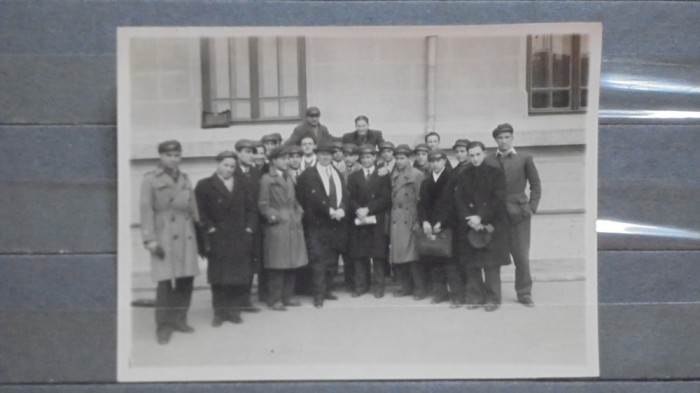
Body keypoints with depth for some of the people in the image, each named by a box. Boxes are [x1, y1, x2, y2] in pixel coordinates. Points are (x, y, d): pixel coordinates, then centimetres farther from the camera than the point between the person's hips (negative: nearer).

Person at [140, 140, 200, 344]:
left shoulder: (185, 179, 16)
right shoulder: (150, 179, 0)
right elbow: (146, 210, -6)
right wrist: (150, 239, -12)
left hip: (187, 236, 5)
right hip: (165, 237, -5)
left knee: (186, 280, 5)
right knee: (166, 282, -8)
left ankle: (179, 319, 20)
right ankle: (163, 327, 3)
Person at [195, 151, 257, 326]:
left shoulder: (242, 184, 13)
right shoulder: (205, 185, 2)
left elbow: (251, 208, 13)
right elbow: (200, 210, -3)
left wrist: (249, 227, 1)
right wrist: (210, 228, -11)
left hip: (241, 239, 3)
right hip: (217, 239, -3)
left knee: (240, 277, 2)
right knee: (219, 278, 1)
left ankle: (234, 310, 12)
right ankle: (219, 312, 9)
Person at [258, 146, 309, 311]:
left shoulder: (289, 178, 18)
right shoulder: (267, 179, -4)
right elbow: (263, 204, -7)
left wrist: (299, 212, 8)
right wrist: (275, 217, -15)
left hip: (293, 226, 7)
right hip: (277, 227, -7)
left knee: (292, 263, 9)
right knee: (277, 265, -4)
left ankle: (287, 297, 19)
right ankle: (275, 299, 4)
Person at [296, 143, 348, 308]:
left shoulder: (337, 174, 17)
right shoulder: (309, 174, -2)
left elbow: (344, 195, 10)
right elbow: (314, 197, -11)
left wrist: (341, 209, -9)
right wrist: (330, 211, -17)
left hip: (337, 223, 5)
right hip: (318, 223, -5)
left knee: (332, 260, 8)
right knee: (319, 260, -7)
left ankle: (326, 290, 20)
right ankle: (319, 295, -3)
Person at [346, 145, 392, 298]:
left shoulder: (383, 176, 8)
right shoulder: (353, 177, 15)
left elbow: (385, 199, -3)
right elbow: (350, 198, 5)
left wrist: (368, 209, -13)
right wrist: (358, 210, -14)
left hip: (377, 221, -2)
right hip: (358, 221, 2)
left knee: (378, 255, -3)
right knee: (359, 255, 1)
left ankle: (378, 286, 4)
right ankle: (361, 285, 9)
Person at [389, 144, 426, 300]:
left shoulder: (417, 175, -1)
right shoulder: (392, 176, 14)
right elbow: (390, 198, 14)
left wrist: (418, 222, -10)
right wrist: (388, 220, 6)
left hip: (410, 221, -5)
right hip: (395, 221, 5)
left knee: (412, 256, -6)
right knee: (396, 257, 4)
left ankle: (419, 289, 6)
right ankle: (406, 286, 18)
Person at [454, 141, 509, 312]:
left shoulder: (495, 173, 2)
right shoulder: (463, 176, 10)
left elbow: (498, 199, -6)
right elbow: (458, 200, 2)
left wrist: (481, 217, -15)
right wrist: (470, 220, -12)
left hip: (491, 224, -2)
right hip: (469, 226, 3)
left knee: (491, 264, -4)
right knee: (471, 264, 2)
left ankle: (492, 299, 4)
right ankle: (475, 297, 12)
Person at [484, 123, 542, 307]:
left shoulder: (524, 159, 7)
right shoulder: (488, 162, 6)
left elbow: (536, 185, 9)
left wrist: (531, 207, 0)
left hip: (518, 214, 0)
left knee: (522, 256, 0)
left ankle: (524, 294, 12)